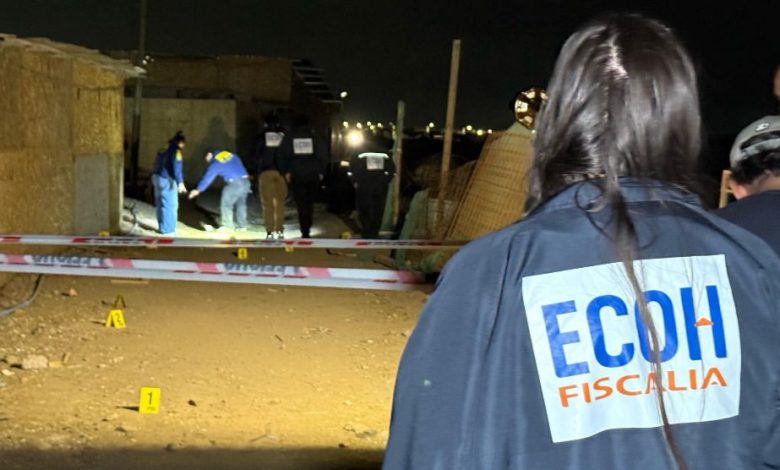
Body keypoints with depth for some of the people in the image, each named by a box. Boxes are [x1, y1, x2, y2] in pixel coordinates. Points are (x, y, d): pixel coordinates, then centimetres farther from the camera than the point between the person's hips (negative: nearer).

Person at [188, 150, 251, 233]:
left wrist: (198, 190, 11)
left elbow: (207, 178, 3)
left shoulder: (214, 164, 0)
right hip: (245, 181, 7)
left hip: (234, 184, -7)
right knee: (241, 204, 16)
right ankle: (242, 226, 18)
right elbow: (240, 164, 24)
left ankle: (227, 226, 4)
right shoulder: (231, 155, 15)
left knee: (226, 204, 4)